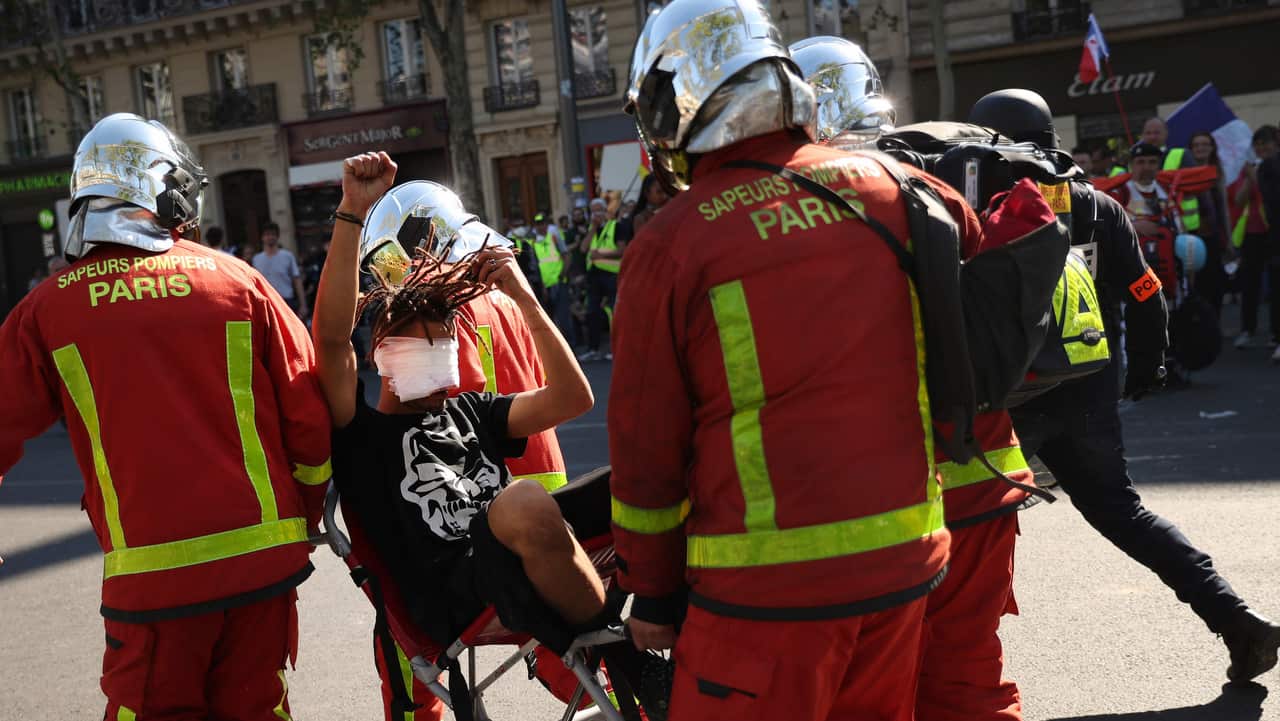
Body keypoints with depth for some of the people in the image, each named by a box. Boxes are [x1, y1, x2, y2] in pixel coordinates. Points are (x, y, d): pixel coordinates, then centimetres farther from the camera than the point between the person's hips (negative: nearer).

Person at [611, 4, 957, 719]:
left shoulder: (670, 245, -10)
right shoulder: (888, 187, 1)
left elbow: (646, 447, -5)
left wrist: (653, 595, 7)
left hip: (768, 582, -5)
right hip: (907, 558, 5)